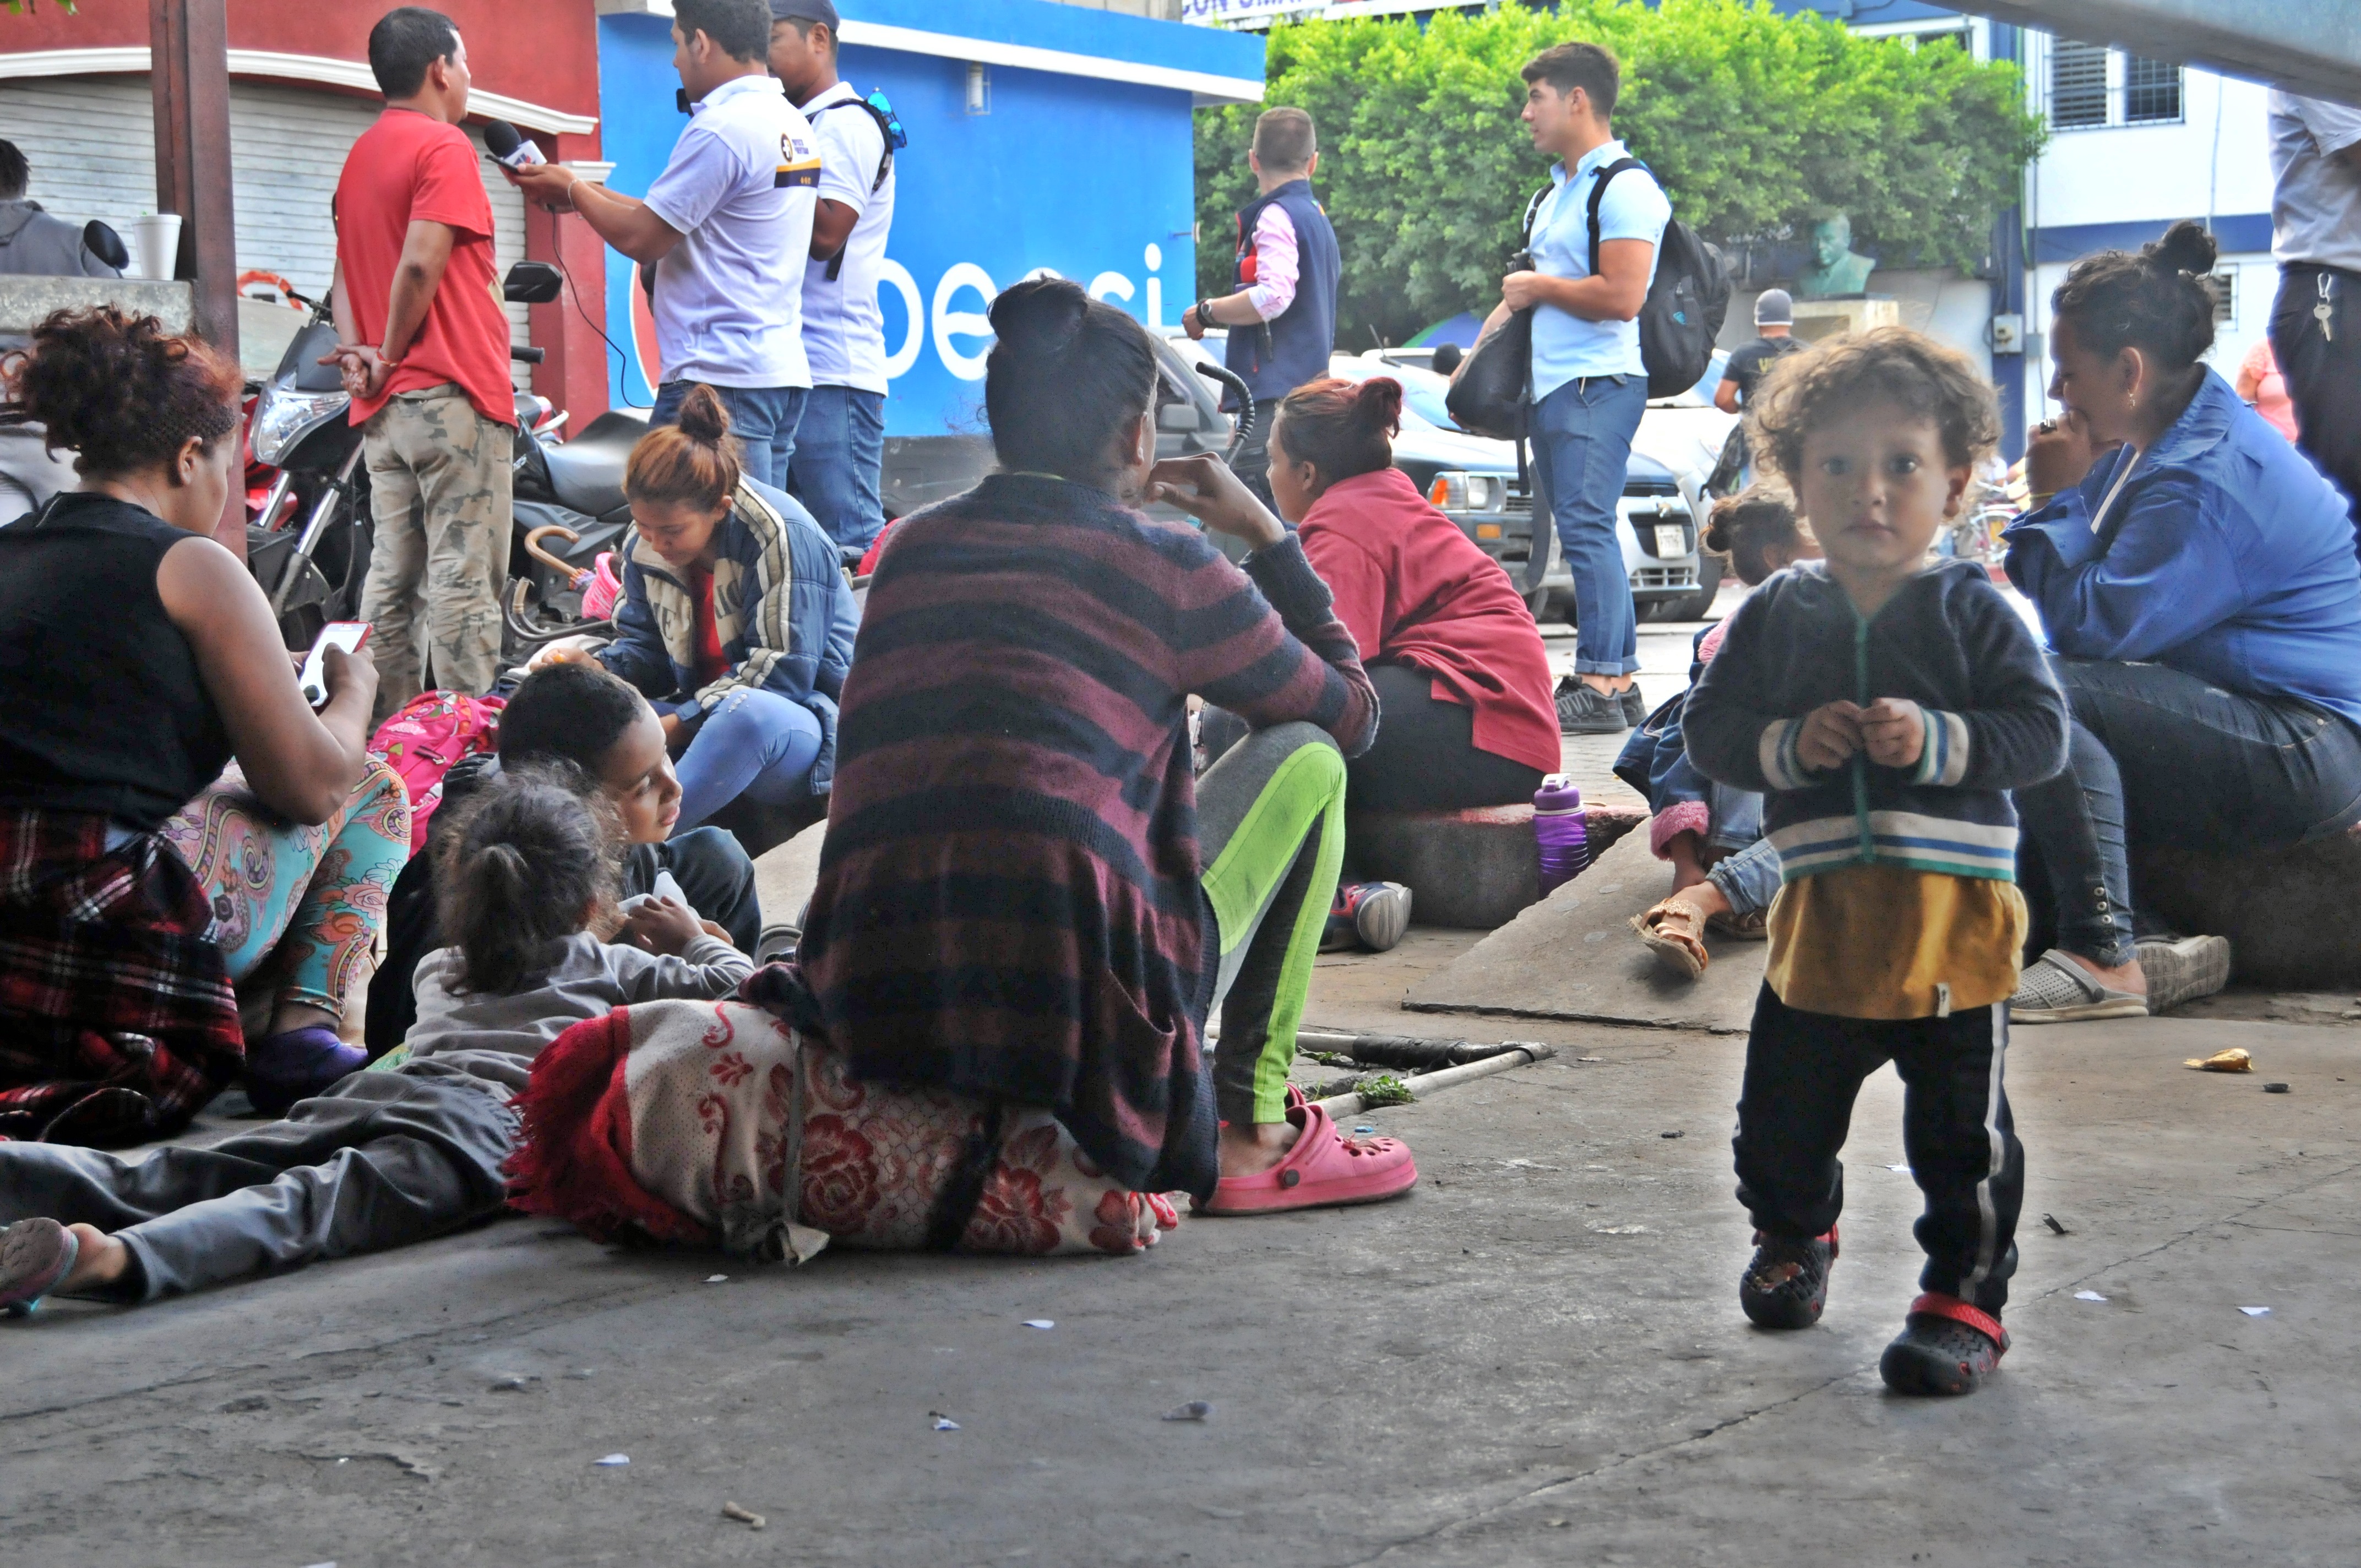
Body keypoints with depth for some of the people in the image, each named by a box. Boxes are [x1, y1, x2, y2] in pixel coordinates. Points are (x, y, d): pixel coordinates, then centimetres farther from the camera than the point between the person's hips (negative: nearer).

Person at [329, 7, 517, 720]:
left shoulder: (361, 155, 20)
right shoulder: (444, 147, -8)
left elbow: (345, 274, 13)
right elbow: (421, 264, -18)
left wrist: (361, 354, 1)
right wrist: (392, 357, -7)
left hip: (384, 407, 9)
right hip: (453, 395, -9)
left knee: (391, 579, 9)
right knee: (463, 581, -8)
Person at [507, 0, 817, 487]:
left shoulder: (721, 128, -14)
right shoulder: (792, 124, 15)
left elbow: (643, 239, -11)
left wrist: (572, 190, 5)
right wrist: (590, 194, 19)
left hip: (721, 378, -10)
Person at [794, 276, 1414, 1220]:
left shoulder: (911, 549, 14)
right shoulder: (1162, 565, 1)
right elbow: (1353, 714, 16)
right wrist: (1266, 537, 25)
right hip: (1076, 1025, -6)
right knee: (1305, 759, 18)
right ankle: (1253, 1134, 15)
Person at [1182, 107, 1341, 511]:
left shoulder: (1276, 216, -9)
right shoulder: (1317, 218, 21)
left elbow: (1274, 295, -23)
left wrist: (1205, 313, -10)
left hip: (1275, 394, -10)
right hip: (1309, 389, 10)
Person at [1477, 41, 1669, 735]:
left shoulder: (1623, 189, -10)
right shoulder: (1557, 192, 21)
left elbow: (1622, 296, -21)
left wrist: (1538, 287, -9)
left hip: (1598, 384, -10)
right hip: (1550, 385, 10)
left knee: (1587, 528, -13)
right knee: (1588, 533, 9)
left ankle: (1598, 686, -12)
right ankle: (1620, 684, 13)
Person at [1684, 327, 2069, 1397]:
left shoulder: (1974, 614, -3)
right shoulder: (1776, 616, 5)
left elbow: (2042, 733, -8)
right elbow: (1707, 730, 3)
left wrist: (1936, 740, -21)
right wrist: (1788, 744, -15)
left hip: (1953, 915, -3)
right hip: (1820, 910, 3)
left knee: (1960, 1128, 0)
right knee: (1783, 1110, 16)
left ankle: (1964, 1296, 14)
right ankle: (1793, 1237, 44)